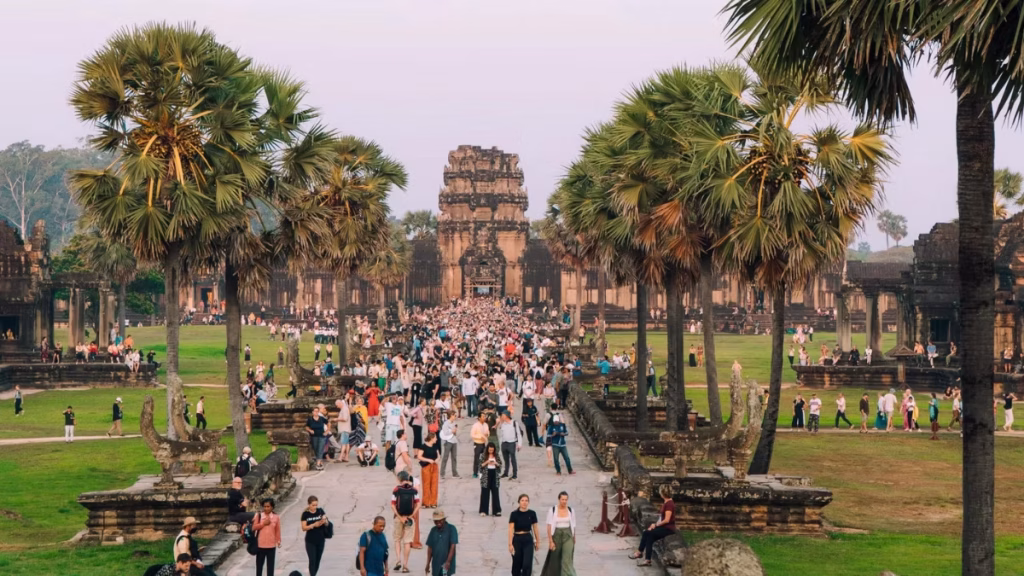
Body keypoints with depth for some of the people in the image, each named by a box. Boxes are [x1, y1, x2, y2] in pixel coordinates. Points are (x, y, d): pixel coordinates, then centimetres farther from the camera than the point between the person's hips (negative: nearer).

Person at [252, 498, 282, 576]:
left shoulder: (276, 517, -2)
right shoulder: (259, 516, -1)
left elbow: (278, 530, 3)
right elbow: (254, 527, -5)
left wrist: (278, 540, -2)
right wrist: (263, 523, -15)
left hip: (271, 545, 0)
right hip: (260, 544, 0)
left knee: (270, 564, 6)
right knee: (259, 563, 11)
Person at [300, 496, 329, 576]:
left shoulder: (320, 511, -3)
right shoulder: (305, 514, -9)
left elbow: (327, 523, 1)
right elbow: (304, 528, -11)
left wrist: (324, 521, -22)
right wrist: (314, 525, -25)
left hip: (321, 540, 3)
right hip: (310, 541, -3)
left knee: (317, 561, 12)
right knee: (312, 561, -7)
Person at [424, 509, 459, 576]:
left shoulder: (451, 529, -7)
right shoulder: (433, 530, 7)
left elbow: (453, 547, -12)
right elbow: (430, 548, 10)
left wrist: (448, 561, -20)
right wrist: (428, 564, 8)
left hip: (447, 565, -5)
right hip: (436, 565, 5)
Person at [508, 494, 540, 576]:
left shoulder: (532, 514, -1)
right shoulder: (514, 514, -8)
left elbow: (535, 528, 8)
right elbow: (511, 530, -10)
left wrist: (537, 541, 13)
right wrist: (510, 544, -16)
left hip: (528, 540, 1)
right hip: (517, 539, -1)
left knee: (527, 565, -10)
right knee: (517, 565, 11)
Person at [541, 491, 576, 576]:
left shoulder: (571, 510, 1)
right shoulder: (552, 510, -7)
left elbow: (573, 526, 8)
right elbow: (549, 526, -8)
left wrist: (574, 541, 11)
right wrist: (550, 541, -14)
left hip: (568, 536, 1)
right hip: (556, 536, -1)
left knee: (567, 560, -13)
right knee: (554, 559, 12)